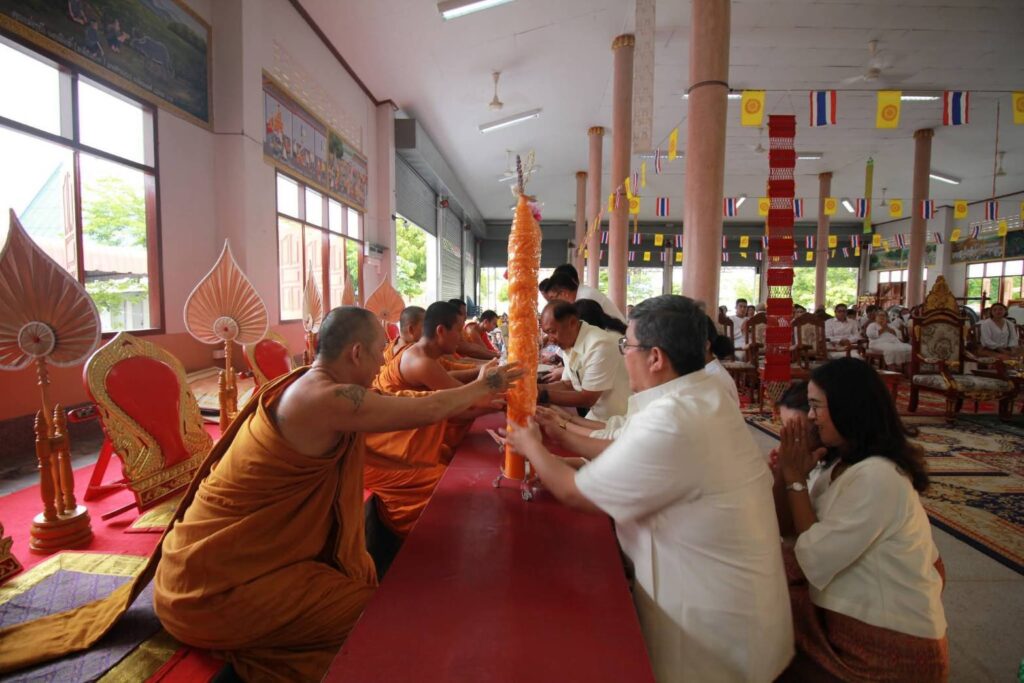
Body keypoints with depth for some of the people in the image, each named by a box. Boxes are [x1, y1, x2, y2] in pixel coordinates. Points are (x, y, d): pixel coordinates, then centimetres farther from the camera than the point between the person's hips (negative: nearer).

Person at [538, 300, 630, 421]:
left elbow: (587, 399, -21)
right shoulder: (568, 343, 2)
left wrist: (543, 395, -21)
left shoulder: (599, 345, -25)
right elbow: (567, 384, 9)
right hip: (597, 416, 7)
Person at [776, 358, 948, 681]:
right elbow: (794, 525, 4)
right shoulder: (848, 463, 6)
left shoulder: (875, 477, -25)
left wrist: (794, 479, -17)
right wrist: (794, 474, -9)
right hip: (869, 621, 8)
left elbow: (813, 560, -22)